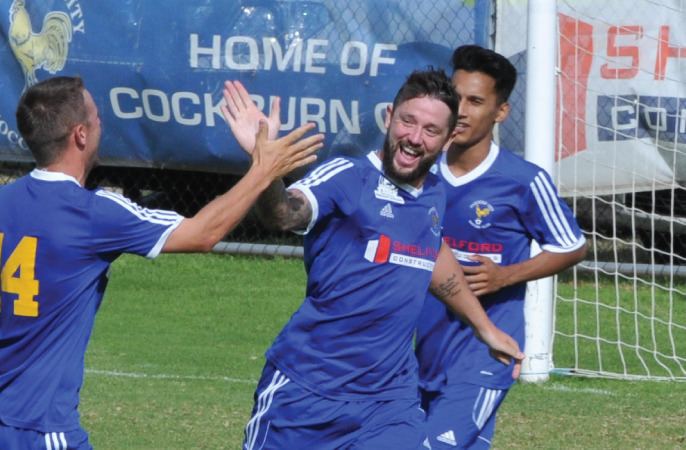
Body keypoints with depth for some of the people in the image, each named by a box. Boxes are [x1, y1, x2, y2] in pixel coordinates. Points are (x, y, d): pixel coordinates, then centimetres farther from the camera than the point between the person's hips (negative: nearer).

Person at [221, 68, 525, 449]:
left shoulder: (434, 196, 8)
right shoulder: (347, 178, -11)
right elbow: (286, 213, -31)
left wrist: (486, 329, 40)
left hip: (389, 397, 5)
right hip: (305, 388, -4)